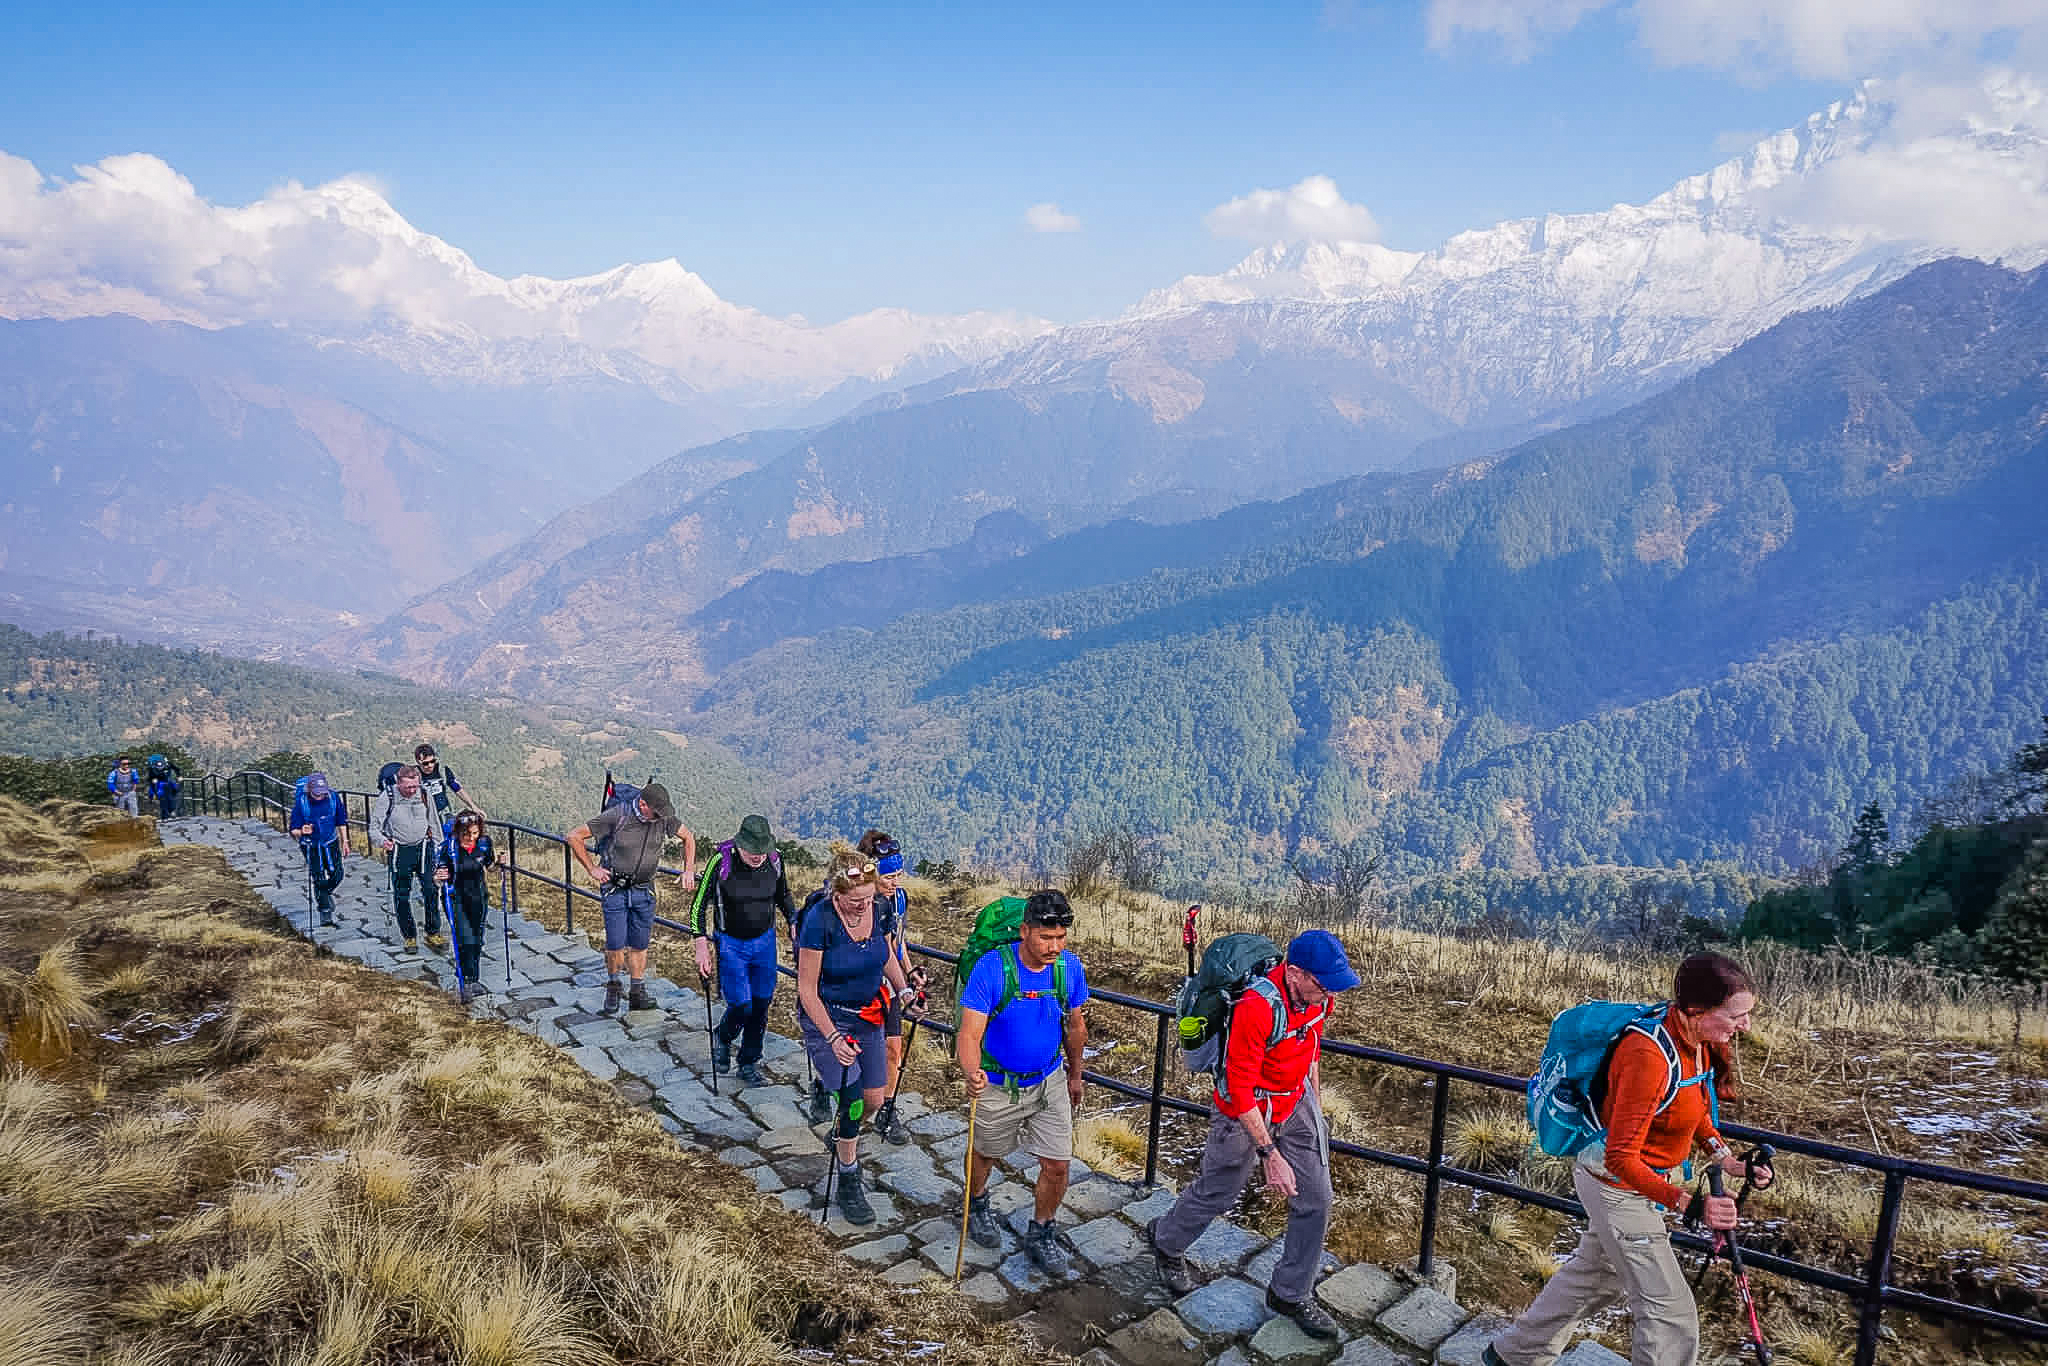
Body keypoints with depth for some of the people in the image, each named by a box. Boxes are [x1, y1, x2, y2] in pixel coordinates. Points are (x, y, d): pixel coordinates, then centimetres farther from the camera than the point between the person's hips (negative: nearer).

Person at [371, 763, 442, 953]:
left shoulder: (424, 794, 0)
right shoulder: (387, 797, -9)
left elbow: (433, 822, 13)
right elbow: (374, 827, -6)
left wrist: (438, 845, 15)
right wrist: (382, 841, -26)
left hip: (422, 847, 2)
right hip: (399, 850, -2)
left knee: (431, 890, -5)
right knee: (401, 894, 2)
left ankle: (433, 934, 5)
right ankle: (410, 936, 15)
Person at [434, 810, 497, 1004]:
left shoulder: (484, 843, -9)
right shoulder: (449, 848, -20)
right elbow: (437, 877, -14)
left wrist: (498, 862, -10)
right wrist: (439, 877, -36)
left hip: (478, 898, 4)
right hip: (456, 899, -4)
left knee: (477, 940, 12)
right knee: (466, 940, -14)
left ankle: (473, 980, 29)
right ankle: (466, 983, -1)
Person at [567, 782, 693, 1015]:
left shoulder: (664, 818, -6)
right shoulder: (616, 816, -18)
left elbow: (688, 837, 13)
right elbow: (574, 836, -11)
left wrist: (689, 870, 7)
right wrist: (592, 869, -8)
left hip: (644, 891, 3)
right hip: (615, 890, -3)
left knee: (640, 945, 6)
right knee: (615, 945, -5)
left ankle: (638, 993, 16)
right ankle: (612, 986, 20)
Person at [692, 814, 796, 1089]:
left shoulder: (775, 861, -10)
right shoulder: (721, 862, -20)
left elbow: (783, 896, 11)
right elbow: (700, 903, -11)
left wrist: (795, 924, 0)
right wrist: (702, 945, -15)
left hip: (764, 941, 3)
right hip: (730, 943, -3)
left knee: (761, 1004, 5)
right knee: (741, 1006, -8)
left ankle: (749, 1064, 23)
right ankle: (722, 1038, 26)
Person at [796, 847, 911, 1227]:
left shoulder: (880, 912, -10)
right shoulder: (819, 922, -25)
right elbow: (807, 989, -19)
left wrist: (904, 989, -5)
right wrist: (834, 1038, -24)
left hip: (868, 1016, 5)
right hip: (826, 1018, -5)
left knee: (873, 1100, 11)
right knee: (853, 1102, -7)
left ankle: (841, 1136, 44)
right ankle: (847, 1184, 13)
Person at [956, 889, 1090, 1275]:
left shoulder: (1069, 967, -13)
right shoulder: (992, 968, -27)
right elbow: (969, 1033, -31)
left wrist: (1075, 1075, 16)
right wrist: (972, 1073, -51)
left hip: (1049, 1081, 3)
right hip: (998, 1085, -3)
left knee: (1058, 1164, 2)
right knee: (985, 1153, 20)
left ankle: (1041, 1236, 28)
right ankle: (976, 1206, 52)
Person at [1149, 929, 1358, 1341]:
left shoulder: (1318, 994, -12)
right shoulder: (1256, 1008, -36)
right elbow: (1240, 1088, -29)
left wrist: (1315, 1106, 19)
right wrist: (1270, 1154, -26)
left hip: (1297, 1102, 6)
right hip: (1247, 1111, -6)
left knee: (1315, 1200, 6)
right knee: (1217, 1190, 14)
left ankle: (1290, 1294, 26)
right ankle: (1166, 1242, 45)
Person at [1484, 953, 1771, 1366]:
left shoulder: (1698, 1040, -9)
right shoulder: (1649, 1056, -35)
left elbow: (1694, 1104, 11)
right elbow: (1621, 1158, -32)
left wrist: (1723, 1156, -4)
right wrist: (1690, 1205, -38)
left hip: (1646, 1177, 9)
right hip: (1618, 1186, -9)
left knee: (1594, 1274, 26)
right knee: (1669, 1310, -1)